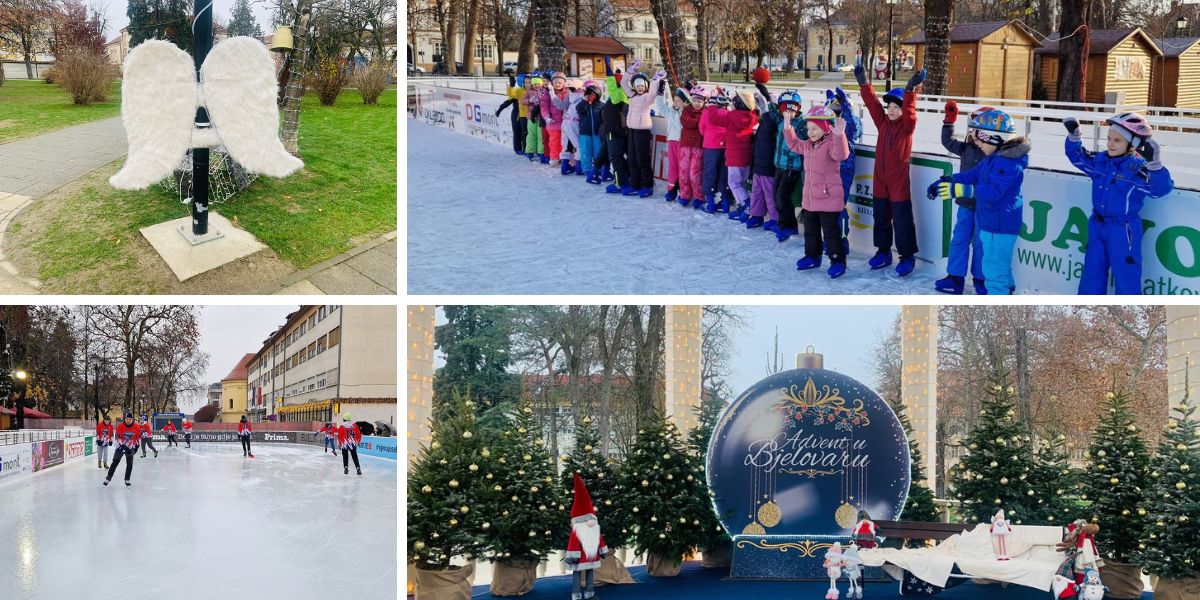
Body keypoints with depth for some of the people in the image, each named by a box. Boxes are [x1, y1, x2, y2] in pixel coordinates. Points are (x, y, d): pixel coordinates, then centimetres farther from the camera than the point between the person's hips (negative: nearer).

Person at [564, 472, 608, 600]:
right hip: (580, 556, -7)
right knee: (577, 573, -3)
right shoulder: (576, 530, -14)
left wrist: (603, 551, 19)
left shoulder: (595, 529, 7)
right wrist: (572, 555, -19)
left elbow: (599, 540, 16)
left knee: (590, 572, 12)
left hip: (591, 556, 7)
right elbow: (573, 543, -17)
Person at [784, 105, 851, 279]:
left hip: (829, 198, -9)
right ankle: (812, 256, 32)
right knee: (810, 230, 18)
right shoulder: (808, 145, 9)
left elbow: (841, 154, -36)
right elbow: (794, 144, 26)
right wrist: (788, 129, 16)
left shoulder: (831, 143, -17)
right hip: (810, 198, 9)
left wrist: (839, 136, -49)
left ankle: (838, 261, 2)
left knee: (831, 231, -5)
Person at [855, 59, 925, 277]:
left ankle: (907, 256, 7)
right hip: (880, 179, 6)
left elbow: (909, 109, -25)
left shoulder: (907, 126, -7)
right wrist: (863, 82, -7)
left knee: (902, 219, -2)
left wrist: (911, 89, -38)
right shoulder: (882, 122, 7)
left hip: (899, 181, -6)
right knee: (880, 217, 14)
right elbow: (872, 103, 0)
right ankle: (883, 251, 27)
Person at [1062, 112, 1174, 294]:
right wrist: (1074, 137, 4)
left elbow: (1161, 188, -28)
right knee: (1092, 273, 17)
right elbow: (1077, 157, 19)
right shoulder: (1100, 161, 2)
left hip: (1123, 230, -6)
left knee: (1126, 277, 0)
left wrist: (1155, 164, -43)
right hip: (1097, 226, 7)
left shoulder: (1137, 168, -17)